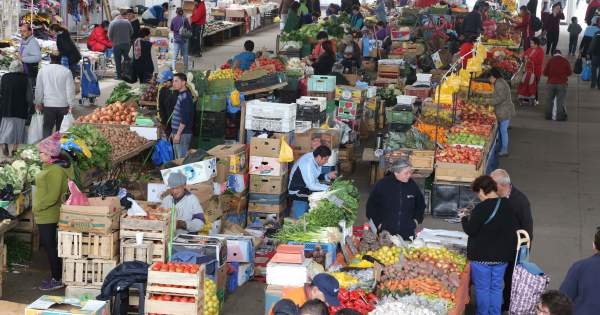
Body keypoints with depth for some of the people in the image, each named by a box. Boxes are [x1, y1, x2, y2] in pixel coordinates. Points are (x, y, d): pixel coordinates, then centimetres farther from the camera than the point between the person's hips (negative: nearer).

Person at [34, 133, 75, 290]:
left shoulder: (55, 170, -20)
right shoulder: (51, 167, 10)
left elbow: (52, 196, -24)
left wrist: (37, 207, -17)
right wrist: (37, 207, 14)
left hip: (48, 215, -10)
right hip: (45, 214, 10)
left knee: (50, 246, -2)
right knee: (48, 245, 15)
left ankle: (57, 280, 5)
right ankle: (57, 276, 23)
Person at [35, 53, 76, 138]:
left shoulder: (43, 70, 0)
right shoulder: (66, 71, -6)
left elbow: (38, 88, 6)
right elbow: (70, 89, -6)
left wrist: (38, 103, 17)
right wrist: (71, 105, 0)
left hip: (48, 105, 0)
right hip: (63, 105, 0)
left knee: (47, 128, 5)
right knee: (61, 129, 10)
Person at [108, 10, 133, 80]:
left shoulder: (112, 23, -12)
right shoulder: (127, 22, -2)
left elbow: (109, 35, -10)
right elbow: (131, 32, 5)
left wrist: (113, 40, 9)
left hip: (117, 44, -3)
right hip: (126, 43, 3)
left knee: (118, 61, 5)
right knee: (127, 58, 16)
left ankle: (119, 76, 7)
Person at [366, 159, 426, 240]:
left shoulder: (412, 185, 3)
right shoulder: (382, 185, -7)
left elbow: (420, 203, 20)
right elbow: (371, 205, -1)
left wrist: (417, 220, 11)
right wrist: (378, 223, -3)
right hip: (386, 232, -3)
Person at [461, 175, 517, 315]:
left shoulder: (482, 208, -21)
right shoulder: (507, 205, 1)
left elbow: (470, 230, -16)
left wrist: (464, 218, 3)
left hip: (482, 256, -6)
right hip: (502, 255, 6)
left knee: (482, 288, 7)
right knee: (496, 287, 15)